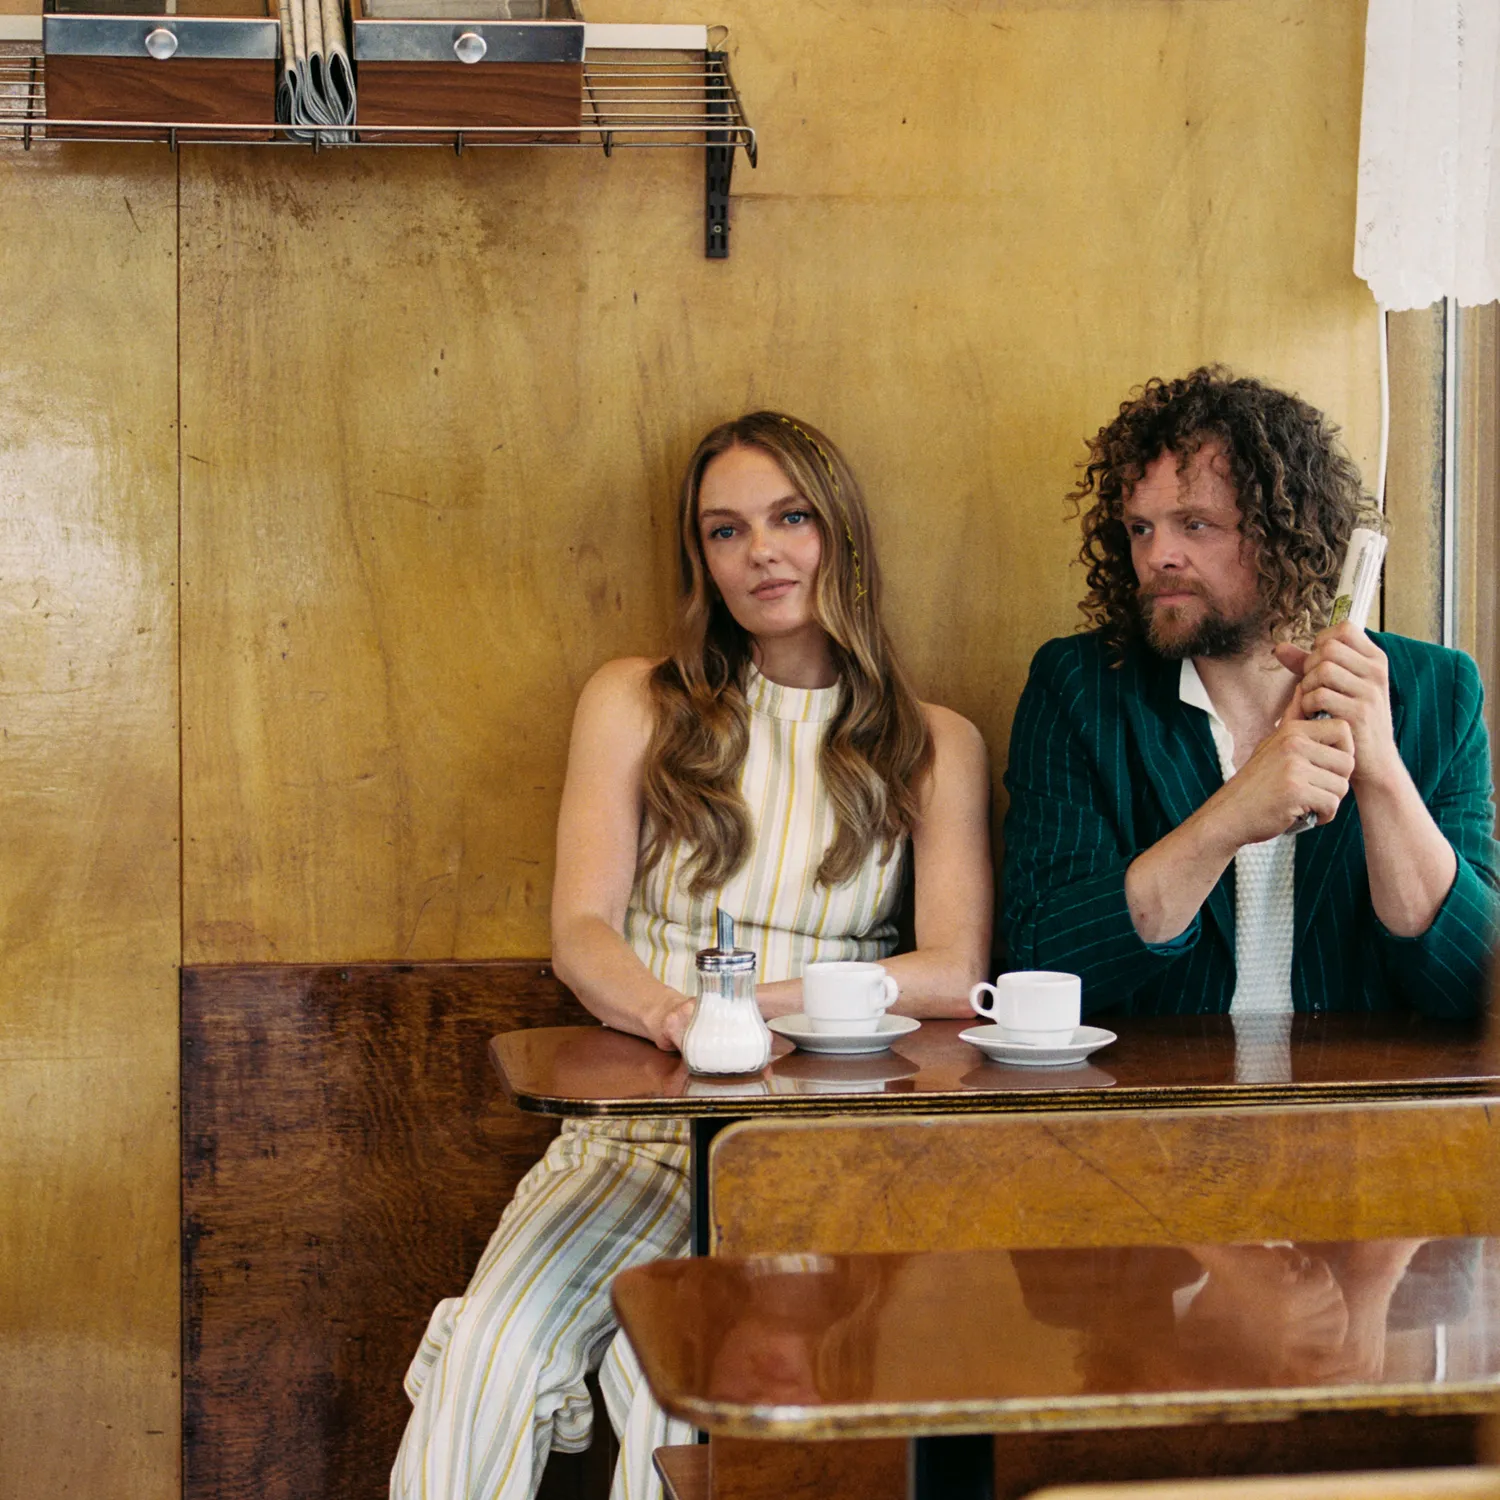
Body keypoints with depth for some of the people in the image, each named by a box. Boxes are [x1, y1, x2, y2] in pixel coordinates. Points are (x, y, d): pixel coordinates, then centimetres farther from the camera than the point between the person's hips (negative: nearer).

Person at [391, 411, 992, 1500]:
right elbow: (581, 931, 1)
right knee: (489, 1353, -27)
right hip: (641, 1119, 1)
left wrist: (758, 1001, -15)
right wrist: (672, 1013, -22)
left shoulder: (937, 746, 10)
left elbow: (956, 975, -2)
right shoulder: (635, 705, 11)